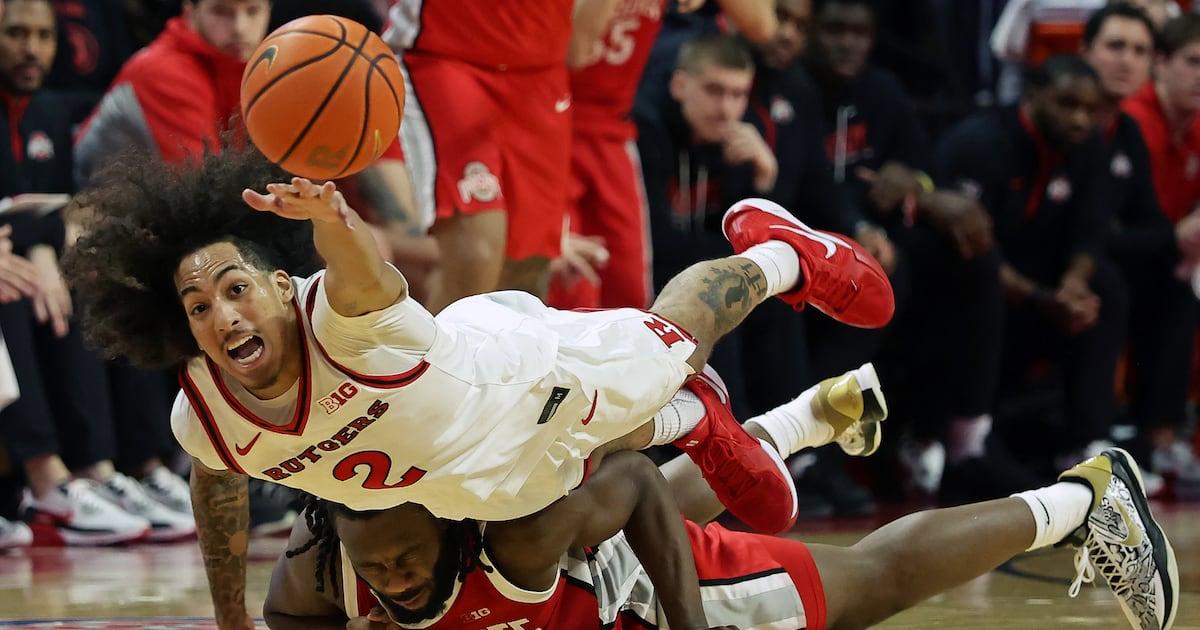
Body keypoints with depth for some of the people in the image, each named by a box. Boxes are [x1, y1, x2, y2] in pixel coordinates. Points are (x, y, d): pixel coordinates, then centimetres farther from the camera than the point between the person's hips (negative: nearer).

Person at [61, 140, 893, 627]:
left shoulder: (338, 319, -44)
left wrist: (333, 223, -93)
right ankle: (695, 427, 66)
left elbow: (365, 274, -69)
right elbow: (218, 484, -4)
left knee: (680, 336, 26)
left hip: (524, 366, -4)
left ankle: (777, 250, 56)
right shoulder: (202, 417, -28)